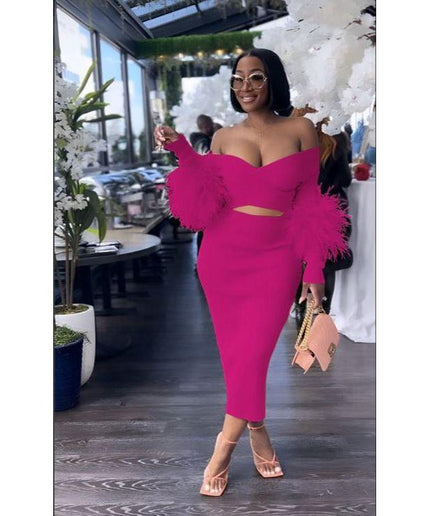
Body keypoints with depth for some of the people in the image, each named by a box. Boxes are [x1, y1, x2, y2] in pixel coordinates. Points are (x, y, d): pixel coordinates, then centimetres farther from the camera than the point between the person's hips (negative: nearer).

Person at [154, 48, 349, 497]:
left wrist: (314, 268, -1)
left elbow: (309, 204, 2)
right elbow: (208, 202, 1)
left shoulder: (301, 131, 3)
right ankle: (257, 431, 25)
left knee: (253, 351, -6)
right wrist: (181, 150, -7)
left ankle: (225, 444, 12)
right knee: (235, 351, 6)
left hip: (275, 257, -2)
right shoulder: (223, 137, 8)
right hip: (222, 255, 2)